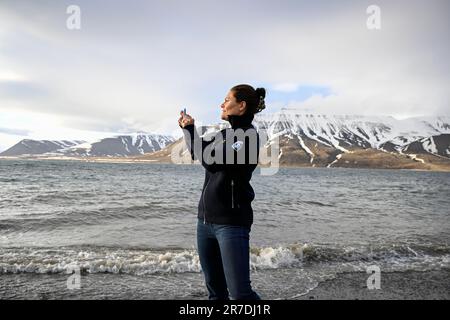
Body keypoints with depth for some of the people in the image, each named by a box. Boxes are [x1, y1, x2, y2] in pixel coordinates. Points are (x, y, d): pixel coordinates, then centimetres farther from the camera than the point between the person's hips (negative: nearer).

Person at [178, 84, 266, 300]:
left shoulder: (247, 136, -13)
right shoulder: (226, 133, 12)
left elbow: (210, 160, -22)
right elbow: (201, 155, 25)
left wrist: (190, 129, -10)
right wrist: (188, 129, 14)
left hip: (231, 222, -8)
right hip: (205, 219, 8)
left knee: (240, 293, -7)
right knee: (215, 290, 16)